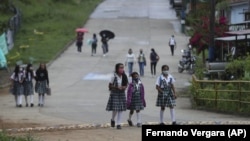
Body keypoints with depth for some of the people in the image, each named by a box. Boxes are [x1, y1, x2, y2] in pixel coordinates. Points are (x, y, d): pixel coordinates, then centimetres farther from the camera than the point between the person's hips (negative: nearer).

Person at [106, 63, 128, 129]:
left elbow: (126, 84, 13)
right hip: (114, 94, -4)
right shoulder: (114, 76, -12)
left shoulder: (124, 76, 1)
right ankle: (112, 120, 22)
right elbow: (110, 86, -7)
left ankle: (118, 124, 10)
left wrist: (125, 87, -9)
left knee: (120, 109, 3)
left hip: (122, 94, 4)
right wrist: (117, 87, -21)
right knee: (115, 109, -8)